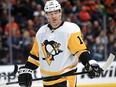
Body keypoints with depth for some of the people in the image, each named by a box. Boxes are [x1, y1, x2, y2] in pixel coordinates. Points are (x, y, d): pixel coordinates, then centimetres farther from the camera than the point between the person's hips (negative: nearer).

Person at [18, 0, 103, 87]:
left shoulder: (71, 29, -9)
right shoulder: (41, 32, 11)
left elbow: (80, 50, -15)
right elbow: (35, 54, 19)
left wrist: (90, 63, -30)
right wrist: (26, 70, 13)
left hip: (66, 79, -7)